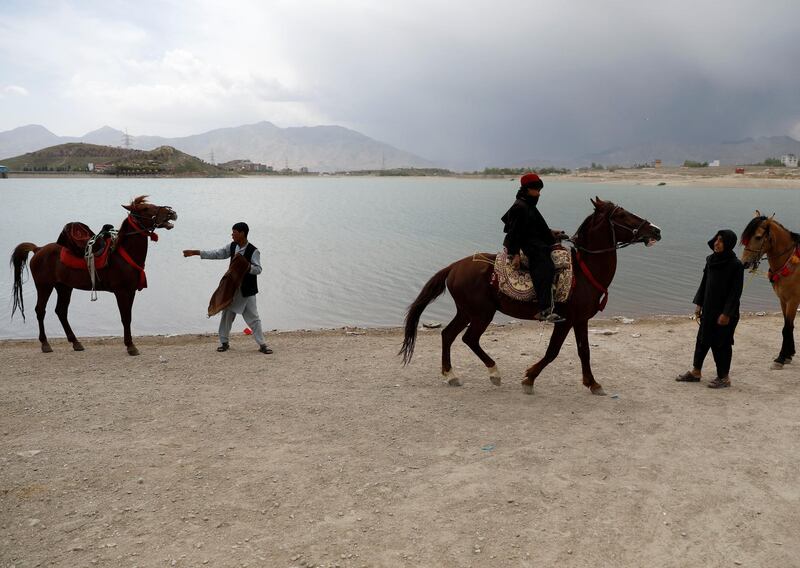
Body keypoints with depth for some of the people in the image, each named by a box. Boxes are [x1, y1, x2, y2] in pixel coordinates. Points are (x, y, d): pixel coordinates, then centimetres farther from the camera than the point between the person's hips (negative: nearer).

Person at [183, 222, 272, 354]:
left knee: (253, 317, -3)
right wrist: (195, 253, 4)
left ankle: (262, 344, 2)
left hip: (247, 290, -6)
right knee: (227, 315, 10)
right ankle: (224, 342, 23)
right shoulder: (232, 246, 4)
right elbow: (216, 254, 7)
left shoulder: (253, 251, -14)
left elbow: (258, 269, -17)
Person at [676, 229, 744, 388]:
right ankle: (696, 372, 27)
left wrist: (726, 313, -18)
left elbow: (736, 292, -16)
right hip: (708, 309, 7)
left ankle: (724, 377, 16)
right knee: (702, 339, 15)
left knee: (721, 343, 2)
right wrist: (699, 304, 9)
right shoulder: (711, 260, 4)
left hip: (724, 311, -7)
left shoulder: (736, 265, -16)